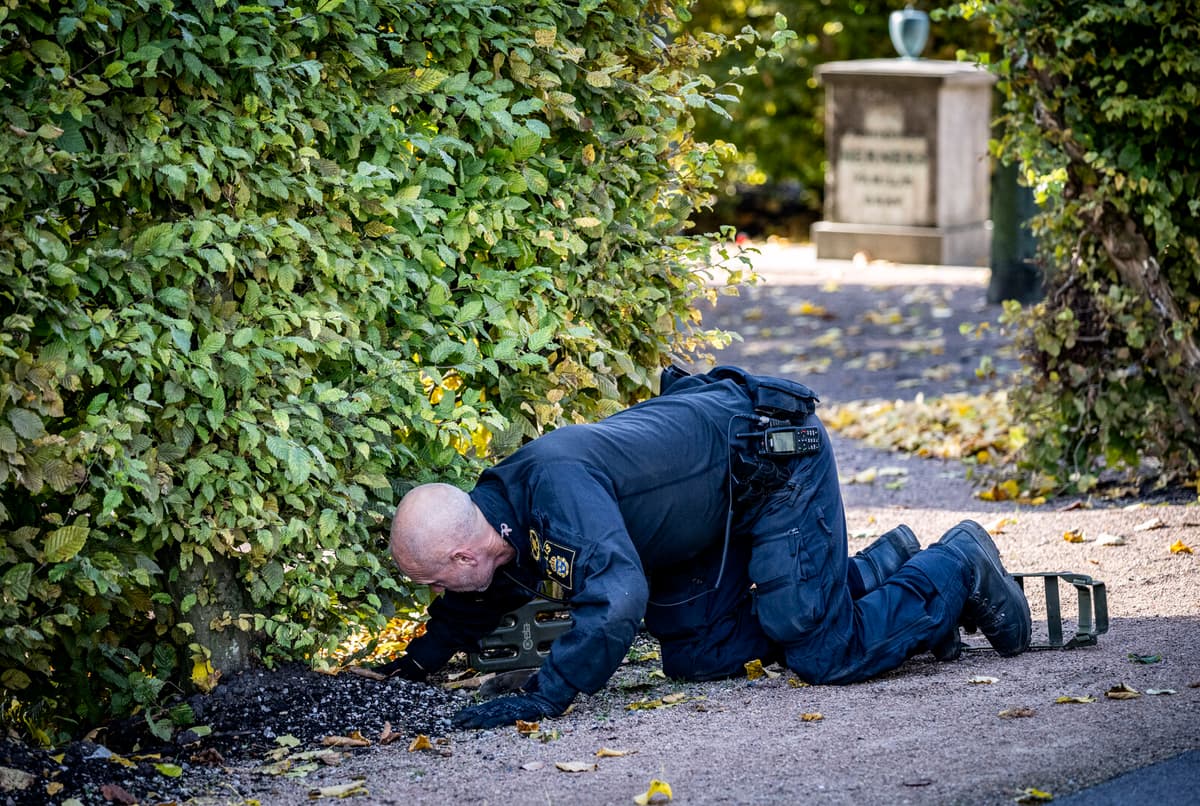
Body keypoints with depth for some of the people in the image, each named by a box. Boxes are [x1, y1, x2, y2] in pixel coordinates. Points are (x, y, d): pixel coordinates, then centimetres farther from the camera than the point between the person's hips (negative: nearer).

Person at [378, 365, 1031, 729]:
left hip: (775, 453, -9)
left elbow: (617, 598, -49)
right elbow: (482, 598, 17)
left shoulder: (558, 487, -36)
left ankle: (956, 569, 14)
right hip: (725, 493, 9)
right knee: (696, 656, 10)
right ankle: (880, 567, 21)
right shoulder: (494, 509, -7)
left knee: (823, 654, -11)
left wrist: (544, 697, -49)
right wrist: (421, 660, 8)